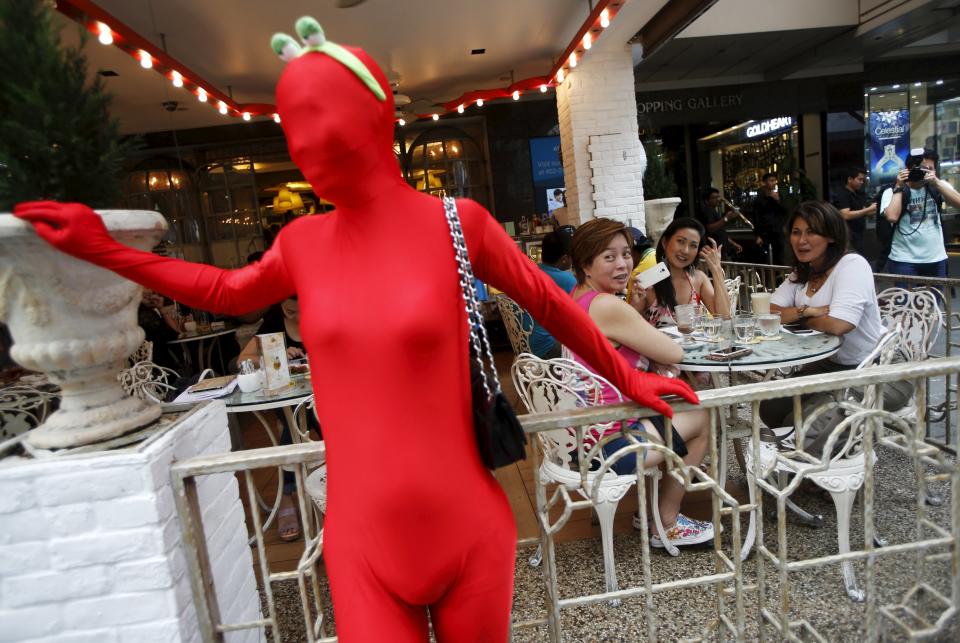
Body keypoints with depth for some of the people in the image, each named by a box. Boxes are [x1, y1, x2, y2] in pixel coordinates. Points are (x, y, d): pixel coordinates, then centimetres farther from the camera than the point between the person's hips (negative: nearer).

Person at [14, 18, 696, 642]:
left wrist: (628, 379, 13)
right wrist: (104, 248, 20)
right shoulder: (303, 242, 1)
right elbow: (227, 291, 20)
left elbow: (550, 304, 3)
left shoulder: (455, 222, -9)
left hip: (467, 534, -2)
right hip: (360, 543, 3)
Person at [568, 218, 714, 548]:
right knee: (700, 419, 14)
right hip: (605, 444, -9)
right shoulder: (609, 306, -23)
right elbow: (674, 353, -16)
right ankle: (667, 526, 30)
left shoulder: (577, 296, 5)